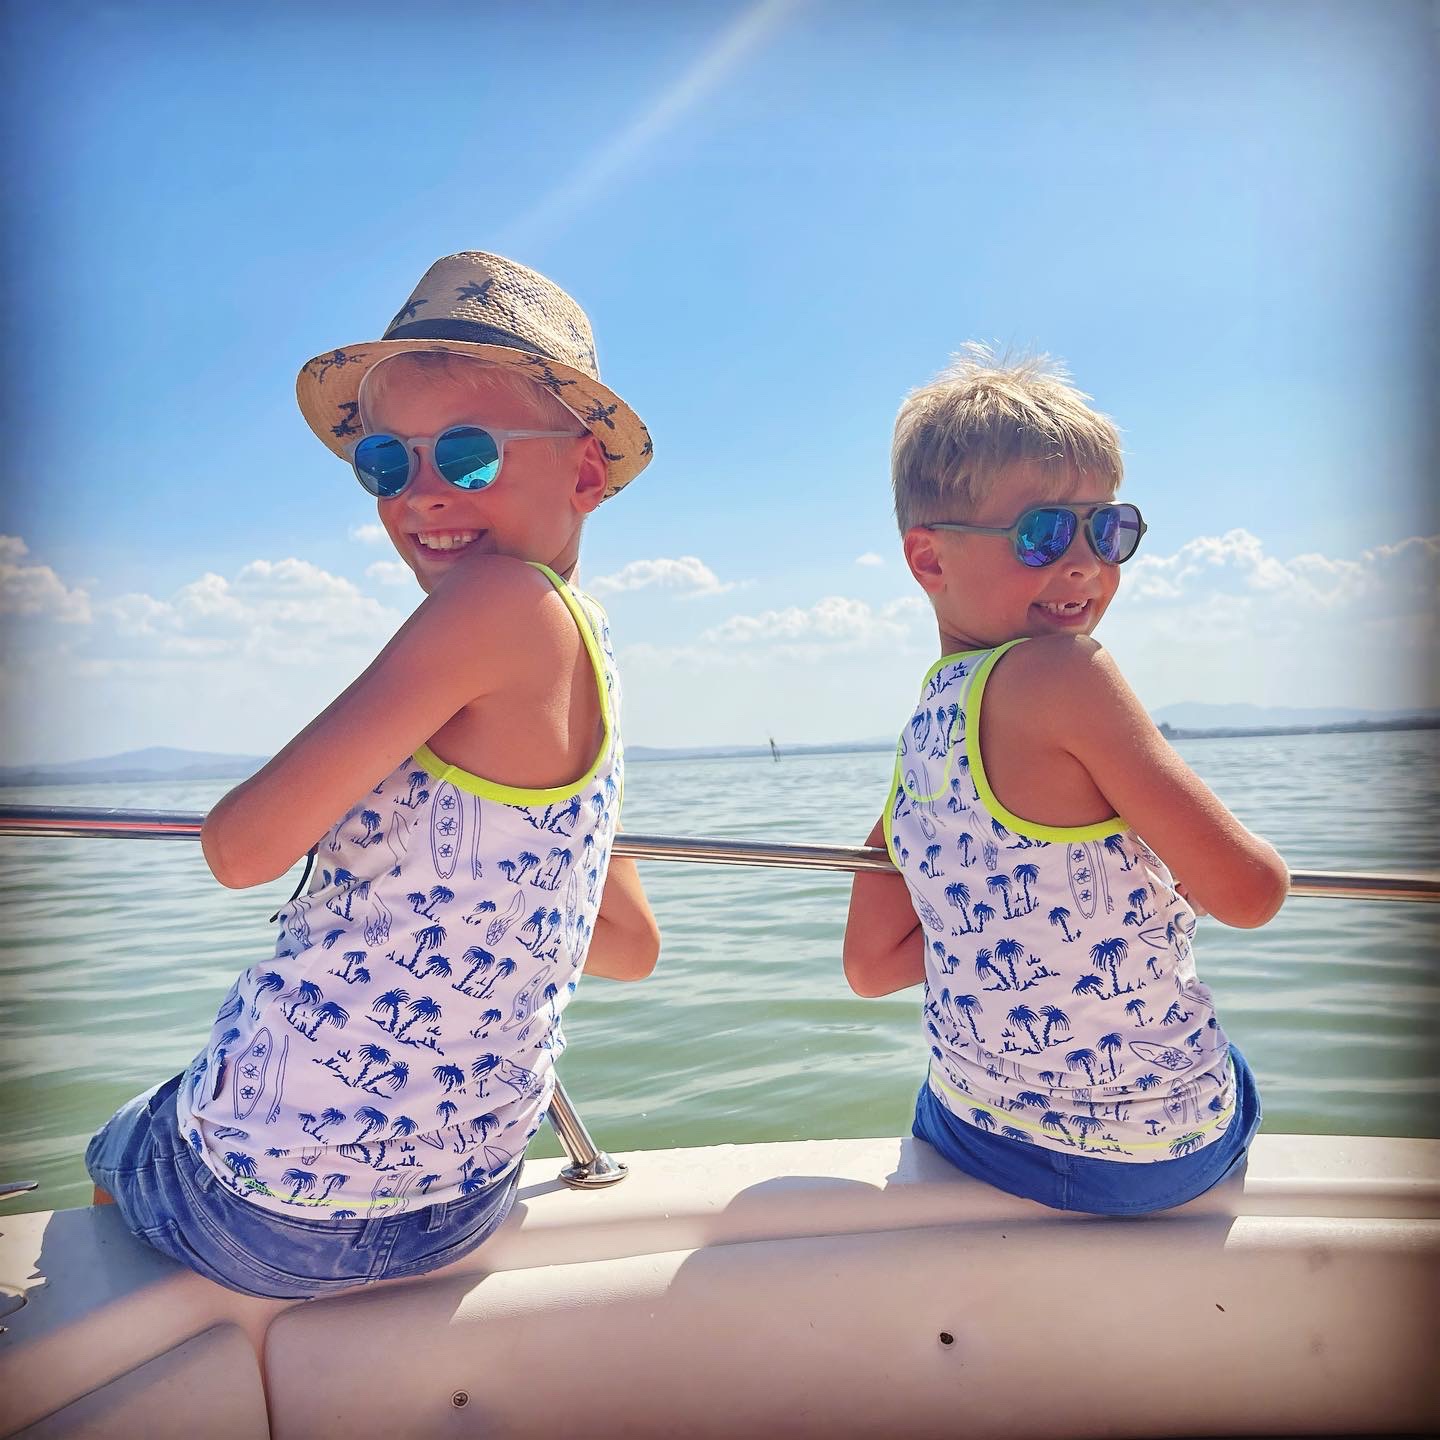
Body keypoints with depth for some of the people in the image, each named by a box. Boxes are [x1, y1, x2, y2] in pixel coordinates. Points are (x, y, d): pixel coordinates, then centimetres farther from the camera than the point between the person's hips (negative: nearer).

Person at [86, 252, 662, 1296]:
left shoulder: (505, 599, -23)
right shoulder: (588, 662, 2)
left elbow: (244, 847, -24)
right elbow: (633, 948, 13)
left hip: (276, 1201, -7)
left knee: (113, 1149, 28)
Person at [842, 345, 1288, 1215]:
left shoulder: (919, 735, -1)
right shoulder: (1062, 674, -24)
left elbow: (871, 965, 6)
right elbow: (1247, 893, -21)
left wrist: (1042, 913, 6)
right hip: (1159, 1150, -4)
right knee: (1241, 1079, 29)